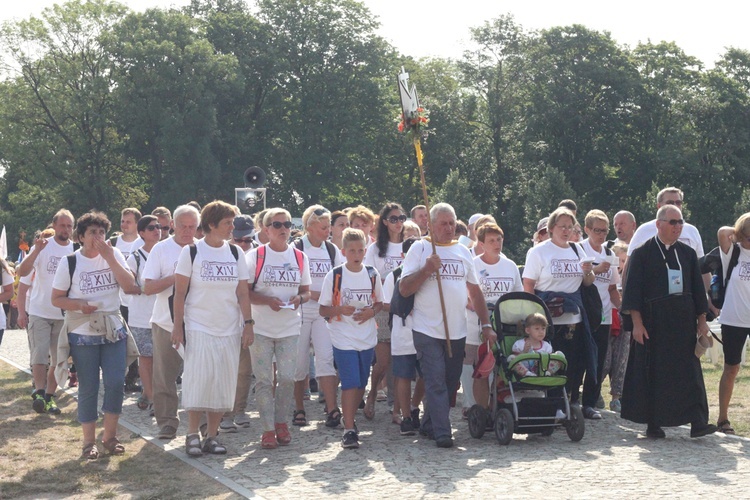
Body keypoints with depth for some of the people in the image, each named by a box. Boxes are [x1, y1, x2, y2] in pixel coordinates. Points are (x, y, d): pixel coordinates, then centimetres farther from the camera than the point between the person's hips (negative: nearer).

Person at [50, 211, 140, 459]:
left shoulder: (114, 255, 3)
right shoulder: (69, 262, -3)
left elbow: (130, 287, -8)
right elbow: (56, 299, -1)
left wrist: (110, 258, -14)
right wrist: (79, 304, -19)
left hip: (114, 331, 2)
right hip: (83, 334, -2)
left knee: (116, 383, -3)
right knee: (88, 388, 2)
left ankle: (110, 436, 14)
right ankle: (89, 441, 13)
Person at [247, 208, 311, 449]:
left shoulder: (300, 257, 8)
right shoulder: (256, 256, -2)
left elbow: (306, 291, 14)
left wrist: (299, 298, -9)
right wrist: (267, 300, -19)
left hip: (289, 328, 2)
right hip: (261, 328, -2)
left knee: (287, 377, -1)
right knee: (264, 379, -1)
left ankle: (281, 421, 19)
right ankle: (268, 429, 7)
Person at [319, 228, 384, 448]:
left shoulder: (372, 275, 4)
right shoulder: (334, 276, -5)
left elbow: (379, 303, 15)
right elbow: (323, 309, -2)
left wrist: (371, 311, -7)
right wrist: (340, 309, -22)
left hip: (367, 338, 4)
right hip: (343, 338, -4)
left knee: (361, 383, 12)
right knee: (350, 383, -12)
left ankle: (350, 419, 30)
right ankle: (348, 429, -8)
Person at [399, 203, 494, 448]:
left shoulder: (463, 252, 13)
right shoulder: (420, 248, 0)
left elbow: (475, 290, 18)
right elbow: (404, 289, -6)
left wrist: (486, 324, 13)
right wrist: (427, 269, -19)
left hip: (457, 332, 5)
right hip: (428, 331, -5)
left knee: (450, 384, 9)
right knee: (436, 382, -10)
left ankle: (428, 425, 24)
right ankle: (442, 433, -10)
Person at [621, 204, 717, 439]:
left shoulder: (688, 253, 10)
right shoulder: (642, 253, -2)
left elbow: (697, 288, 13)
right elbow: (633, 289, -5)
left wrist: (701, 320, 7)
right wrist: (637, 323, -12)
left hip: (683, 322, 3)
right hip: (653, 323, -3)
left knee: (689, 371, -3)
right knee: (654, 373, 2)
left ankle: (697, 422, -7)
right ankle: (653, 424, 11)